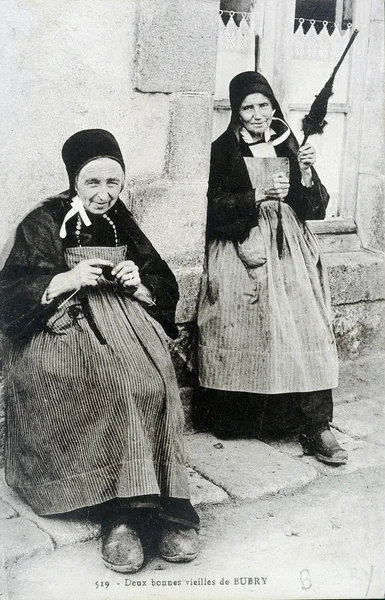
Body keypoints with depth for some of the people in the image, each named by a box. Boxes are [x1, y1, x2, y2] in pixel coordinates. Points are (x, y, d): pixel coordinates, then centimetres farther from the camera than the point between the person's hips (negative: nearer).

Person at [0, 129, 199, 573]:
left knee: (152, 377, -30)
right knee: (118, 379, -34)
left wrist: (139, 284, -7)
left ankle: (125, 510, -31)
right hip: (62, 328, -3)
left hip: (126, 320, 4)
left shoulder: (122, 224, 17)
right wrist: (66, 279, -17)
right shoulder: (43, 224, 5)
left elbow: (165, 289, 16)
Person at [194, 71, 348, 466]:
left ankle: (315, 427, -8)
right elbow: (214, 208, -4)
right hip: (242, 252, -2)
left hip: (290, 251, 3)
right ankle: (232, 420, 3)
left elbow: (316, 209, 12)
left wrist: (307, 174, -5)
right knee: (243, 334, -11)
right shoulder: (223, 150, 6)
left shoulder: (289, 146, 16)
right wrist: (259, 195, -14)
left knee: (306, 329, -11)